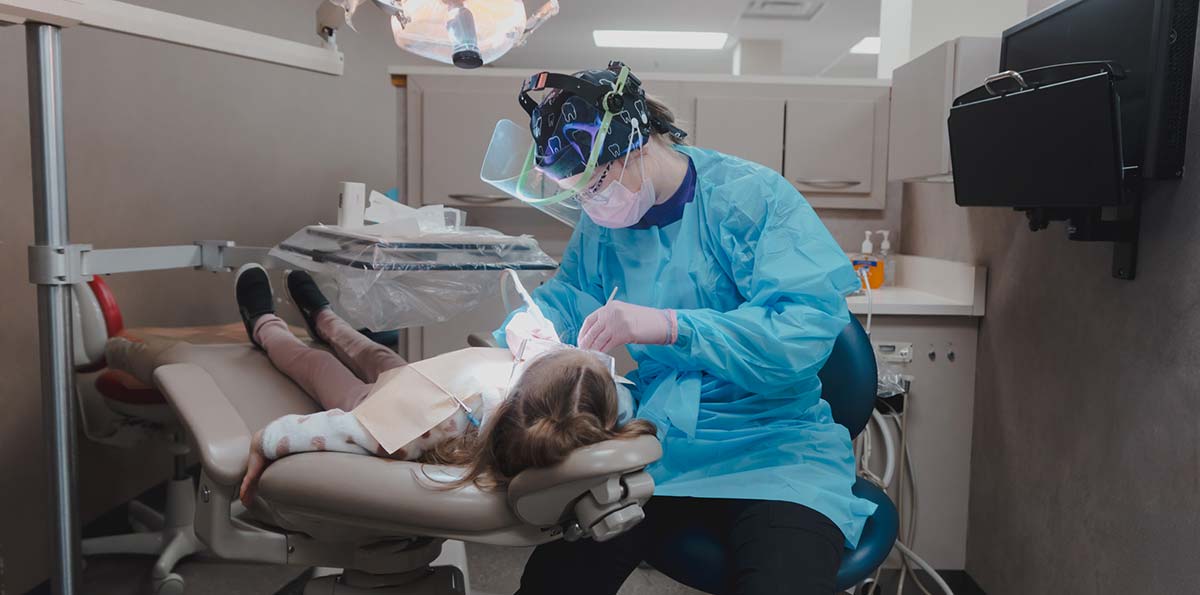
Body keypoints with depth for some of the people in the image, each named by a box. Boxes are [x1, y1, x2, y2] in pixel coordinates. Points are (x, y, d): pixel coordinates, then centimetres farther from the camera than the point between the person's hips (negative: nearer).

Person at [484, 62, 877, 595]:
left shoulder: (753, 195, -10)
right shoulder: (601, 224, 8)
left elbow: (809, 326, -20)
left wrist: (669, 327, -30)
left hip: (768, 446, -4)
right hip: (650, 445, 4)